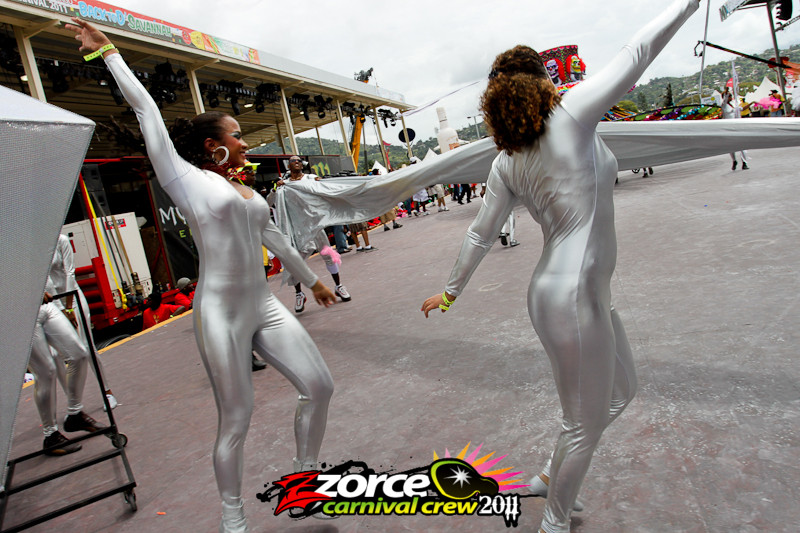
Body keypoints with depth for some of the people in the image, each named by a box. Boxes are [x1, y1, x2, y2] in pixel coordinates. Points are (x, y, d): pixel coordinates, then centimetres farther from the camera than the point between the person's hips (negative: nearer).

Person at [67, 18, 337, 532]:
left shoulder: (247, 191, 16)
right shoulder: (188, 179, -2)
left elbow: (277, 241, 26)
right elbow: (147, 111, -2)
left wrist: (313, 280, 33)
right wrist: (110, 52, 5)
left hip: (264, 305, 7)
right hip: (221, 312, -7)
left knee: (319, 387, 4)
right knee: (236, 421, 2)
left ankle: (306, 475, 27)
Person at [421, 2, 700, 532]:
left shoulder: (506, 165, 5)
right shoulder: (571, 115, -13)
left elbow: (481, 234, 10)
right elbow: (637, 54, -3)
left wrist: (452, 289, 22)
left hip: (586, 293, 8)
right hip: (574, 297, -8)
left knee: (621, 391, 26)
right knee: (585, 423, 9)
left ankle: (550, 476, 39)